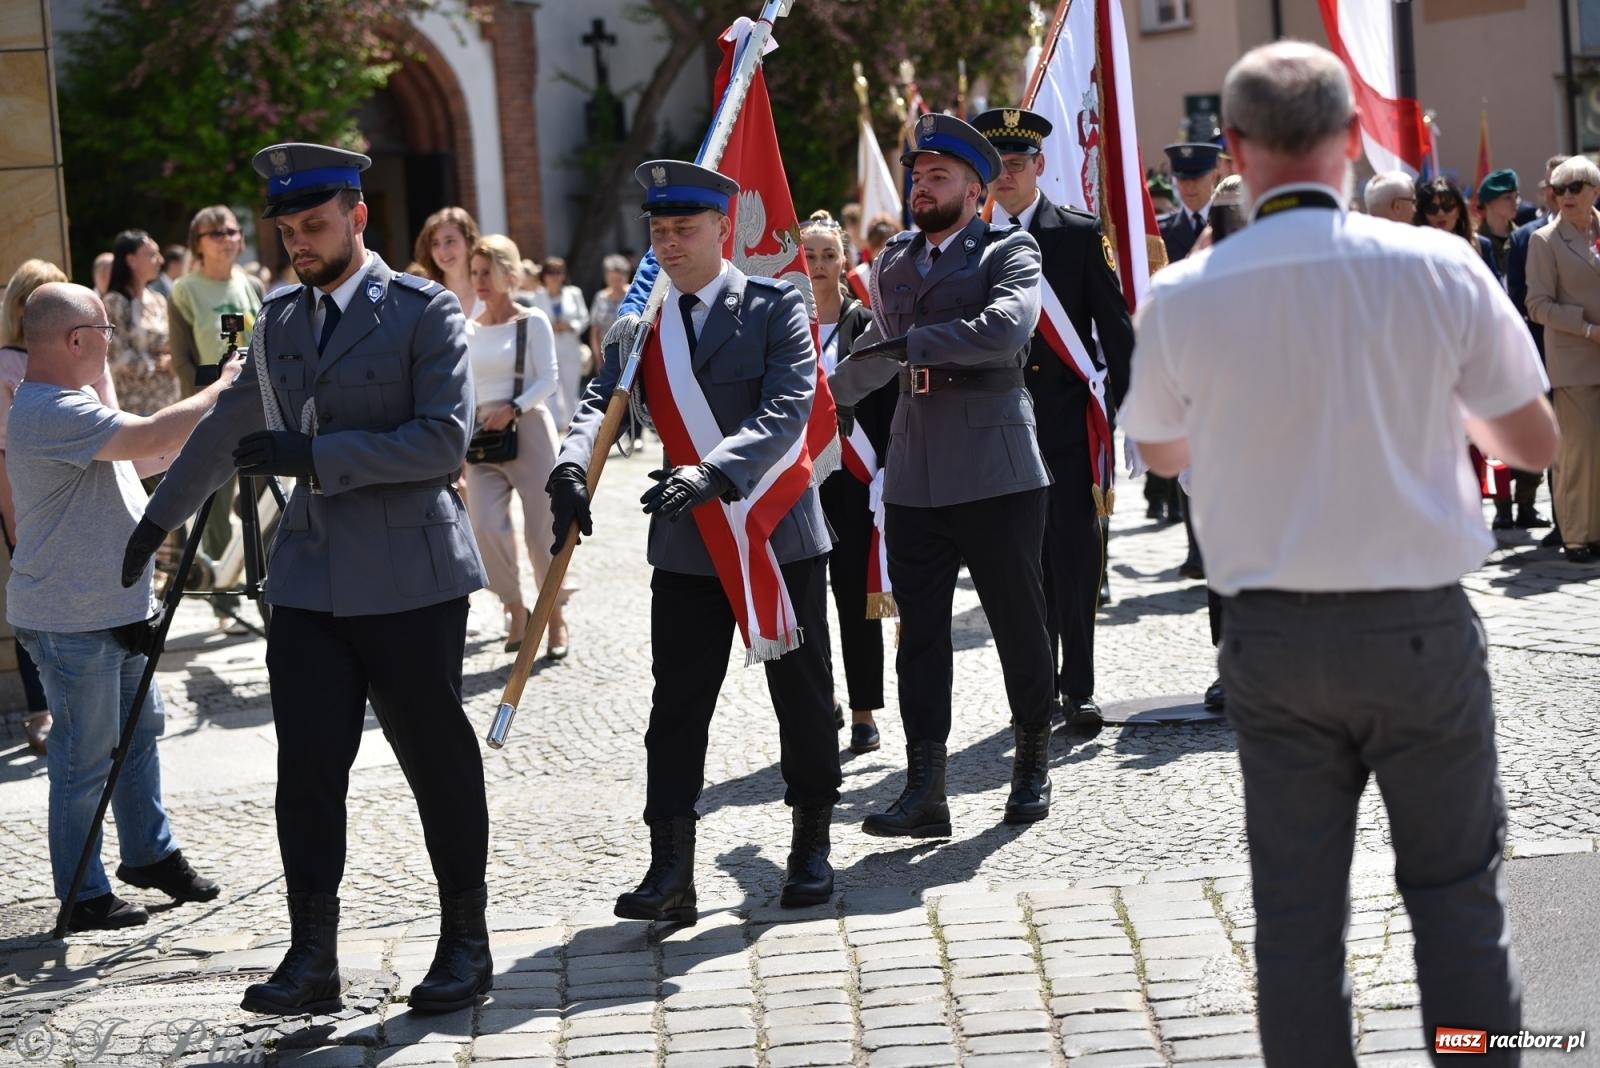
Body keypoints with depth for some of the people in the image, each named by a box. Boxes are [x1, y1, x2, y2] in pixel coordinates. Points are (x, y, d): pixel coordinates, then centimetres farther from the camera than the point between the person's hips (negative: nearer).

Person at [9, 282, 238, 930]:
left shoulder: (65, 405, 13)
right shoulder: (51, 413, -22)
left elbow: (144, 451, 20)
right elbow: (152, 438, -30)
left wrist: (210, 411, 10)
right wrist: (221, 390, -18)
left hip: (113, 610, 11)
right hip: (72, 622, -11)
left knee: (140, 734, 19)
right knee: (85, 760, -2)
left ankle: (151, 854, 33)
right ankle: (82, 898, 8)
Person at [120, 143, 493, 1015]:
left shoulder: (424, 311, -6)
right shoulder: (279, 319, 13)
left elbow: (445, 439, -16)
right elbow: (229, 427, 26)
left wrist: (316, 455, -20)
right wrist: (161, 517, 33)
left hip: (408, 581, -5)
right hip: (309, 577, 5)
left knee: (437, 761, 4)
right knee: (307, 764, -2)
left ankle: (466, 944, 17)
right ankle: (313, 958, 2)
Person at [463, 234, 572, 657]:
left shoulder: (532, 321, -1)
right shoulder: (468, 330, 11)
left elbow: (548, 379, -7)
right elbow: (463, 387, 13)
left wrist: (513, 408, -19)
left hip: (529, 429, -3)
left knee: (541, 530, -1)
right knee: (486, 526, -14)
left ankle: (556, 615, 16)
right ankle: (515, 607, 5)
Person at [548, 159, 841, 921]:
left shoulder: (776, 307, -5)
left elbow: (787, 408, -17)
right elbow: (602, 399, -8)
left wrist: (711, 471, -33)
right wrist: (571, 467, -30)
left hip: (778, 536, -3)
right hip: (687, 547, 3)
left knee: (802, 695, 8)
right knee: (677, 706, -1)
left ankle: (811, 849, 23)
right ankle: (671, 872, -1)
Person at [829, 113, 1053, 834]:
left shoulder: (1009, 251, -2)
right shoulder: (892, 262, 16)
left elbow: (1006, 328, -22)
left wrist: (908, 345, -19)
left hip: (996, 475, -5)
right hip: (914, 476, 5)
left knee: (1019, 625, 5)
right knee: (919, 633, 2)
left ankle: (1033, 766, 22)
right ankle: (925, 791, 3)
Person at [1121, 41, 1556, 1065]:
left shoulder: (1182, 296, -7)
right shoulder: (1437, 268, -10)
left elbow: (1161, 451, 12)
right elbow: (1535, 442, 1)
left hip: (1270, 636, 1)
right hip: (1421, 628, -1)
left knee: (1296, 903, 9)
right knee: (1458, 889, 11)